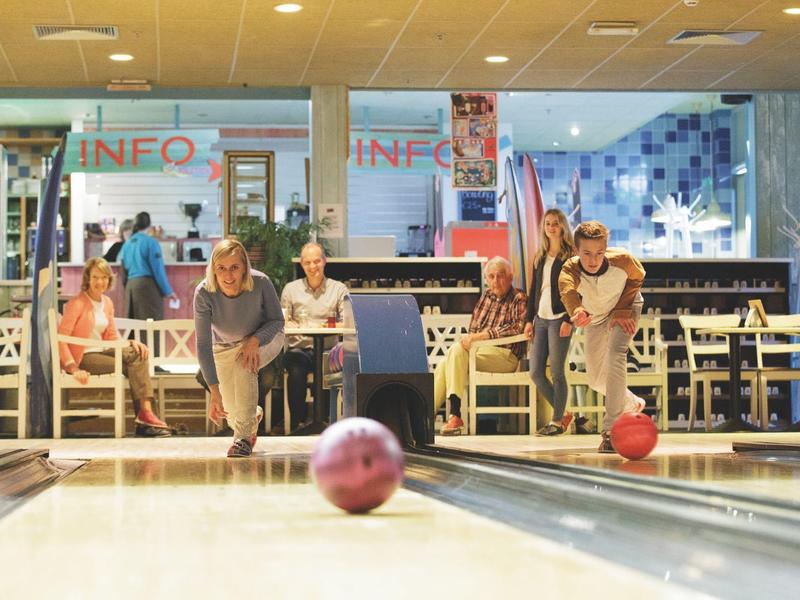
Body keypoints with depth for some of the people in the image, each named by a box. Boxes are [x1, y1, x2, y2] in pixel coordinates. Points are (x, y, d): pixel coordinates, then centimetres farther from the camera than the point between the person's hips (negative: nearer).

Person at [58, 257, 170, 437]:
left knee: (137, 353, -19)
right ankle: (144, 416, -16)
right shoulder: (77, 303, -11)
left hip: (100, 351, 7)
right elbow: (61, 337, -16)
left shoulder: (107, 303, 13)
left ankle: (145, 414, -28)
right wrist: (73, 368, -26)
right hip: (82, 357, -7)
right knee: (131, 367, -21)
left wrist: (130, 342, -6)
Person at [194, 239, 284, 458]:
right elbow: (203, 344, -31)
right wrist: (214, 392, -36)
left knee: (244, 364, -35)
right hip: (225, 346, 2)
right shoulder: (204, 293, -33)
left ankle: (244, 437, -21)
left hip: (264, 338, -2)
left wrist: (255, 341, -36)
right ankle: (254, 416, 44)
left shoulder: (260, 283, -33)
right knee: (232, 411, 3)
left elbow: (277, 321, -16)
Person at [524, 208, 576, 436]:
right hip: (540, 318, 6)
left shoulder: (571, 256, -2)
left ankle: (557, 421, 6)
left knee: (556, 372, -5)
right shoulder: (539, 257, 17)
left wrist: (568, 320, -16)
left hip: (559, 318, -6)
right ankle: (562, 413, 17)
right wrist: (529, 319, 10)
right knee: (536, 372, 2)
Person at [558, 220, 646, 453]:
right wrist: (577, 312, -80)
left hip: (624, 308, -3)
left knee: (615, 353, -30)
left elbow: (637, 277, -10)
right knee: (596, 380, 8)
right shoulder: (570, 269, -35)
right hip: (596, 316, 3)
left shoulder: (622, 260, -33)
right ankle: (632, 404, 41)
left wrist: (623, 308, -20)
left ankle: (611, 429, -29)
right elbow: (567, 290, -58)